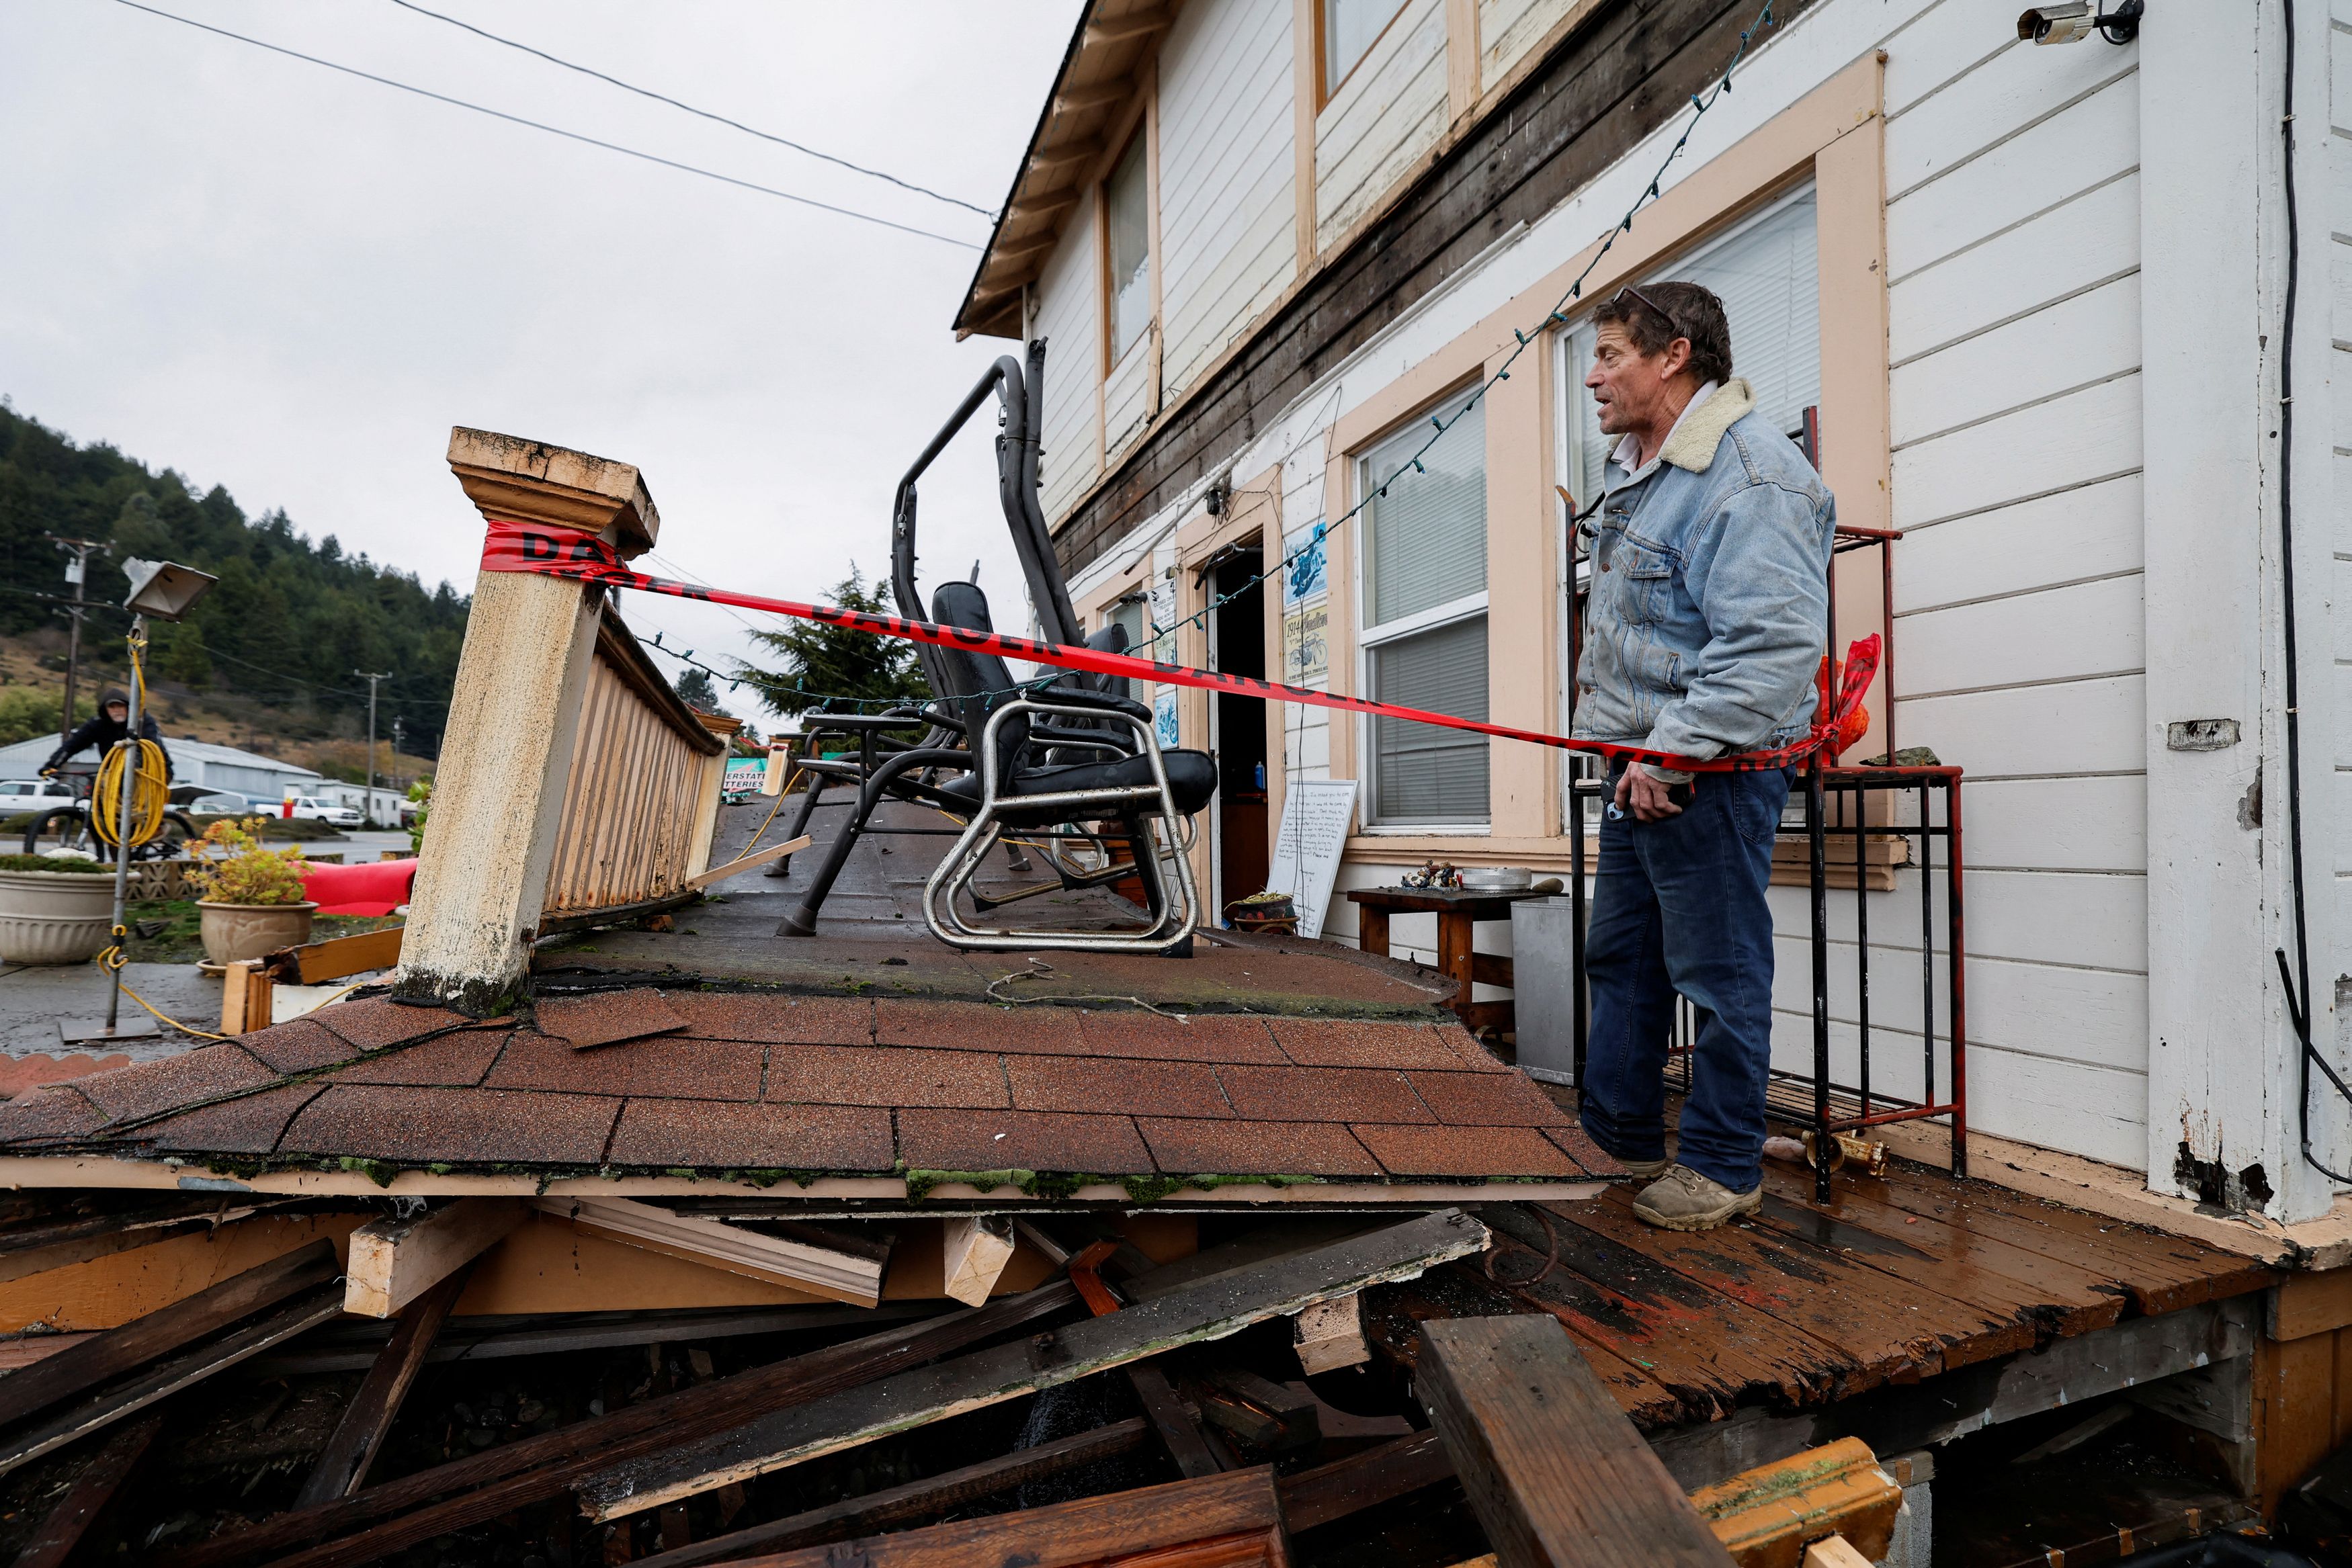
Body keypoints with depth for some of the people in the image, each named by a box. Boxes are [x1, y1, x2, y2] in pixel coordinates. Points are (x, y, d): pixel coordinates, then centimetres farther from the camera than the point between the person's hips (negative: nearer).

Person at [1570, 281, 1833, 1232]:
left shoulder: (1751, 475, -17)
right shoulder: (1636, 466, 15)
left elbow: (1774, 643, -27)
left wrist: (1674, 753, -26)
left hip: (1711, 771, -10)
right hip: (1640, 763, 10)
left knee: (1718, 973, 2)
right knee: (1620, 956, 17)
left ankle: (1723, 1169, 18)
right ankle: (1623, 1136, 32)